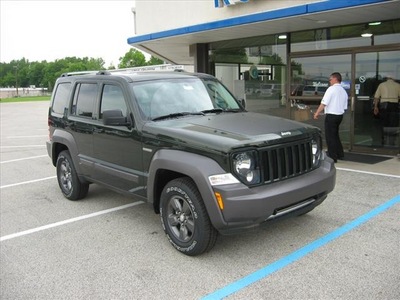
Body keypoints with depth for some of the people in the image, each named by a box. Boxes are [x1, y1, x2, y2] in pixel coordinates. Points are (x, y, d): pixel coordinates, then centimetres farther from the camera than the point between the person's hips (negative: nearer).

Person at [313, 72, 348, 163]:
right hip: (340, 115, 8)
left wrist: (317, 113, -11)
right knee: (335, 135, 22)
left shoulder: (331, 89, -12)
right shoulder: (344, 91, 12)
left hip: (331, 115, -8)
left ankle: (333, 157, 2)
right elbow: (345, 107, 14)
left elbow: (324, 103, -17)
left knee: (330, 136, 0)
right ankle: (340, 154, 31)